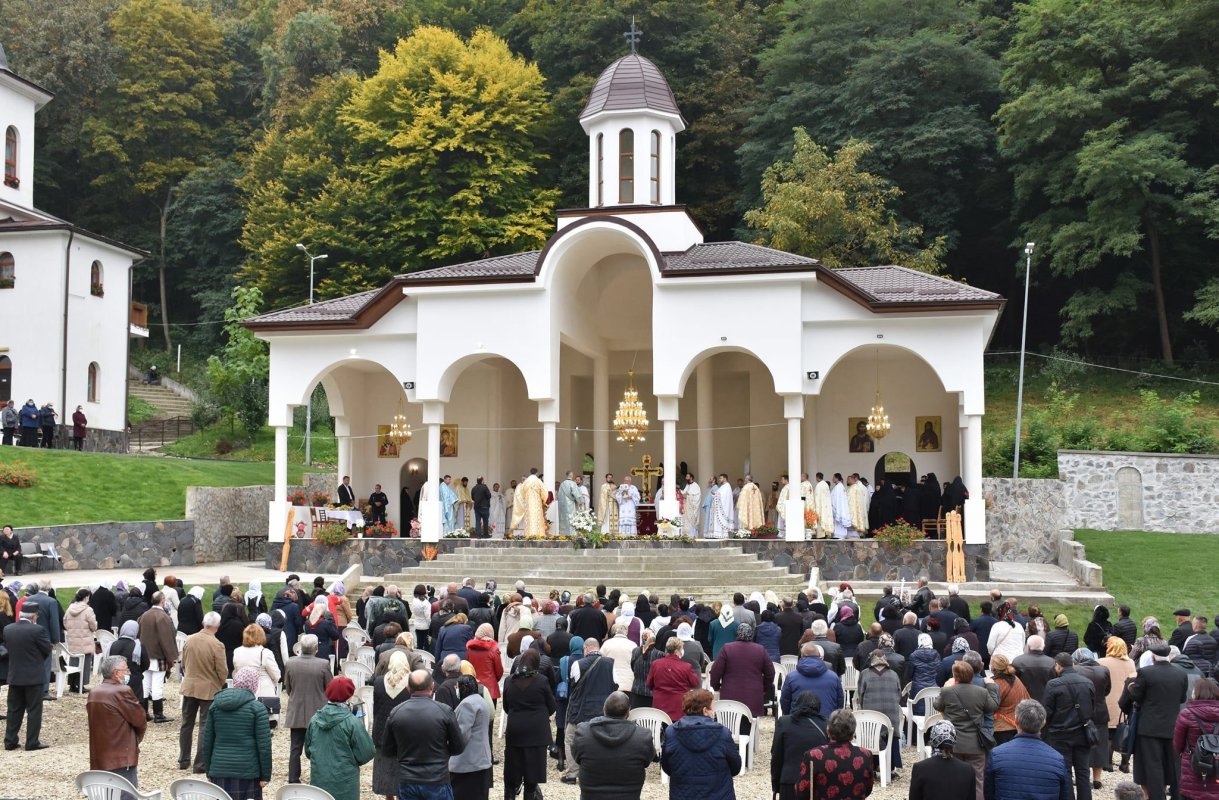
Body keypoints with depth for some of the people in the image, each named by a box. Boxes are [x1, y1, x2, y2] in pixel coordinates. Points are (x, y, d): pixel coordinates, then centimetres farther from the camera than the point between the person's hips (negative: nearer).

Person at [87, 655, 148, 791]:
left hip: (98, 758, 8)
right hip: (122, 757, -8)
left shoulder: (93, 693, 9)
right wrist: (137, 738, 12)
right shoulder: (123, 691, -15)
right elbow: (140, 721, -10)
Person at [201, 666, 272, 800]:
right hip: (247, 772, -4)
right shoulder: (257, 708, -6)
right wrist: (265, 775, -1)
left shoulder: (215, 705, 7)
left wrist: (209, 771, 18)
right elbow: (264, 745, -8)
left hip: (219, 770, 4)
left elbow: (207, 741, 10)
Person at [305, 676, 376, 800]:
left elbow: (308, 750, 12)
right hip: (344, 785, -4)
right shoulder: (352, 722, -14)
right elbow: (366, 754, -11)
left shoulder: (315, 720, 1)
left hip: (318, 781, 5)